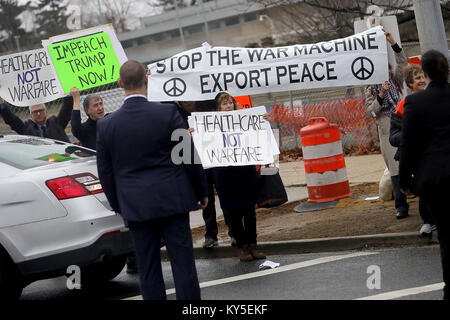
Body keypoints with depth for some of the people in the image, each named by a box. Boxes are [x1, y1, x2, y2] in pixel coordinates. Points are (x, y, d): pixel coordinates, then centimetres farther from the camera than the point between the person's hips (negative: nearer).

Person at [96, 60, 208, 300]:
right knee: (183, 262, 3)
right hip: (172, 200, -2)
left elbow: (105, 172, 5)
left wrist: (118, 206, 18)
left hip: (135, 206, 2)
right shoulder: (168, 113, -8)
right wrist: (201, 191, 11)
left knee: (148, 270, 8)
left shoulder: (106, 125, -2)